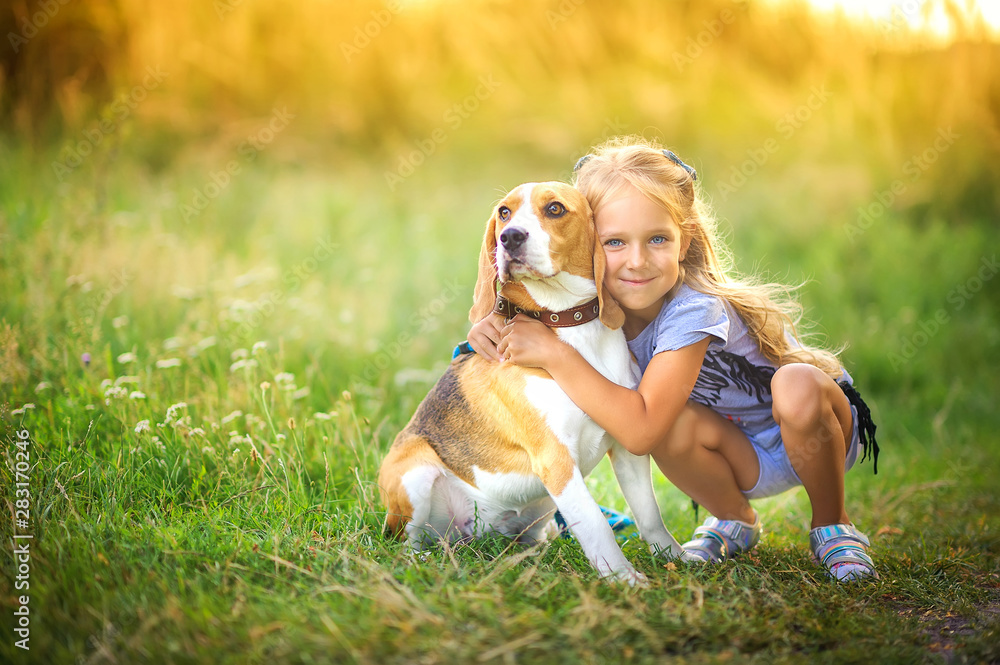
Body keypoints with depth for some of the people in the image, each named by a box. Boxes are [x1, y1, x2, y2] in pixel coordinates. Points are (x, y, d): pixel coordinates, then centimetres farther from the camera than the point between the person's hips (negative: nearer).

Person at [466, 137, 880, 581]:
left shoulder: (692, 310, -33)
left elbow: (639, 431, -40)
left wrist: (553, 352, -40)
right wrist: (497, 329, -20)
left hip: (816, 432, -4)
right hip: (744, 458, 4)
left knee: (796, 385, -37)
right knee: (675, 425, -28)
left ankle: (832, 527, -9)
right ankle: (735, 522, 4)